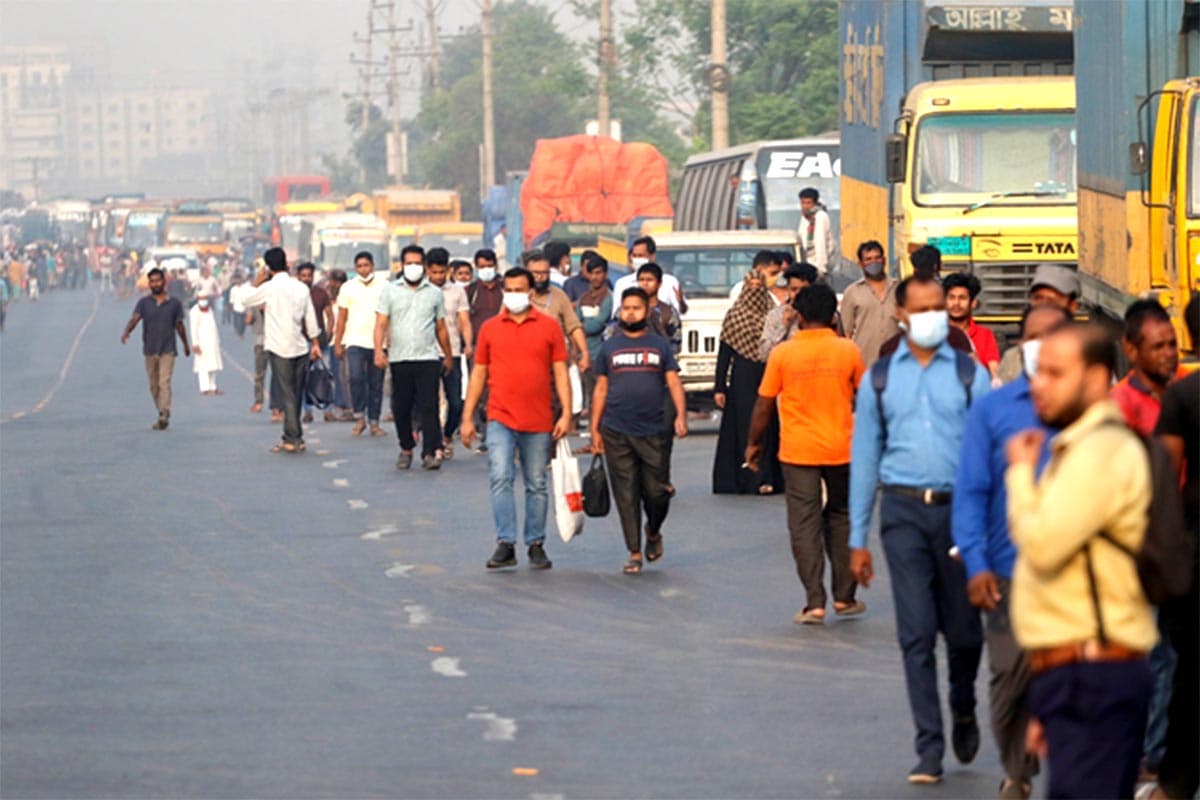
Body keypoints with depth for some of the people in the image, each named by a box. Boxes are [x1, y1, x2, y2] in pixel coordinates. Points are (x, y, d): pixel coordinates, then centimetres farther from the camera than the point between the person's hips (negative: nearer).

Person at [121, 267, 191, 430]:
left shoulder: (174, 303, 3)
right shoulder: (144, 303, 3)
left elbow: (179, 325, 15)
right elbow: (134, 319, -11)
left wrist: (186, 345, 25)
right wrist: (126, 332, -31)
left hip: (168, 350, -2)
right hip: (150, 350, 2)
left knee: (164, 382, -16)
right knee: (154, 385, 9)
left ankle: (164, 416, -26)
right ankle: (162, 414, 22)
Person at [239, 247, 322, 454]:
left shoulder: (269, 288, -10)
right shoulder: (302, 288, 6)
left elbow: (246, 301, 3)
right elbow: (311, 319, 9)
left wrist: (256, 284, 17)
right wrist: (315, 343, 17)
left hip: (280, 348, -5)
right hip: (301, 346, 5)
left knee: (287, 394, -4)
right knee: (296, 394, 10)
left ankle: (294, 438, -7)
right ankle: (292, 436, 15)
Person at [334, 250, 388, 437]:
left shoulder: (384, 287, 5)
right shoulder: (348, 288, 8)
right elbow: (342, 318, 10)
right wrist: (337, 343, 5)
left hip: (377, 343, 0)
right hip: (355, 341, 0)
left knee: (376, 383, 3)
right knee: (356, 378, -16)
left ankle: (374, 422, 11)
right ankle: (359, 418, -5)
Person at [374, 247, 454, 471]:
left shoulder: (434, 293, 11)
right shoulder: (390, 292, 8)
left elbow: (441, 328, 17)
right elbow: (381, 324, 2)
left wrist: (448, 356, 19)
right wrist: (379, 350, -12)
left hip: (428, 358, -1)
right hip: (399, 358, 1)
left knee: (428, 407, -9)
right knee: (401, 408, 5)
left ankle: (431, 452, -12)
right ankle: (406, 448, 21)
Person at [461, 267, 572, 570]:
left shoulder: (549, 327, 4)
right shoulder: (490, 328, 7)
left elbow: (560, 373, 3)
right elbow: (478, 374, 11)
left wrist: (566, 413, -6)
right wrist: (467, 418, 8)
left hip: (539, 421, 0)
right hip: (501, 419, 0)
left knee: (537, 485, 7)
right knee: (500, 479, -12)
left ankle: (536, 545, 17)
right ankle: (505, 545, -12)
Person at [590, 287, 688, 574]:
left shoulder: (660, 346, 8)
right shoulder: (609, 347, 9)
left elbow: (674, 383, 3)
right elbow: (601, 389, 12)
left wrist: (681, 415, -13)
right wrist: (595, 429, 8)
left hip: (653, 431, 0)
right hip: (617, 432, 0)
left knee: (657, 493, 1)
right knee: (626, 495, 0)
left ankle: (653, 532, 31)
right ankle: (634, 553, 6)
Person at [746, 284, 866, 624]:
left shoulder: (782, 353, -7)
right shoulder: (848, 351, -4)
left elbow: (764, 404, -2)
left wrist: (754, 443, 12)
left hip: (798, 451, -2)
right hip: (841, 448, 2)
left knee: (804, 523, 2)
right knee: (841, 519, 17)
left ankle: (815, 602, -3)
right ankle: (844, 597, 20)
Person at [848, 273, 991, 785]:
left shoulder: (970, 375, 4)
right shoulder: (880, 378, 9)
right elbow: (864, 456, 11)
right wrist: (858, 539, 9)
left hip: (959, 508, 0)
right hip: (904, 512, 0)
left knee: (964, 629, 8)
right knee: (916, 634, -4)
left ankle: (963, 711, 37)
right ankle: (929, 749, -1)